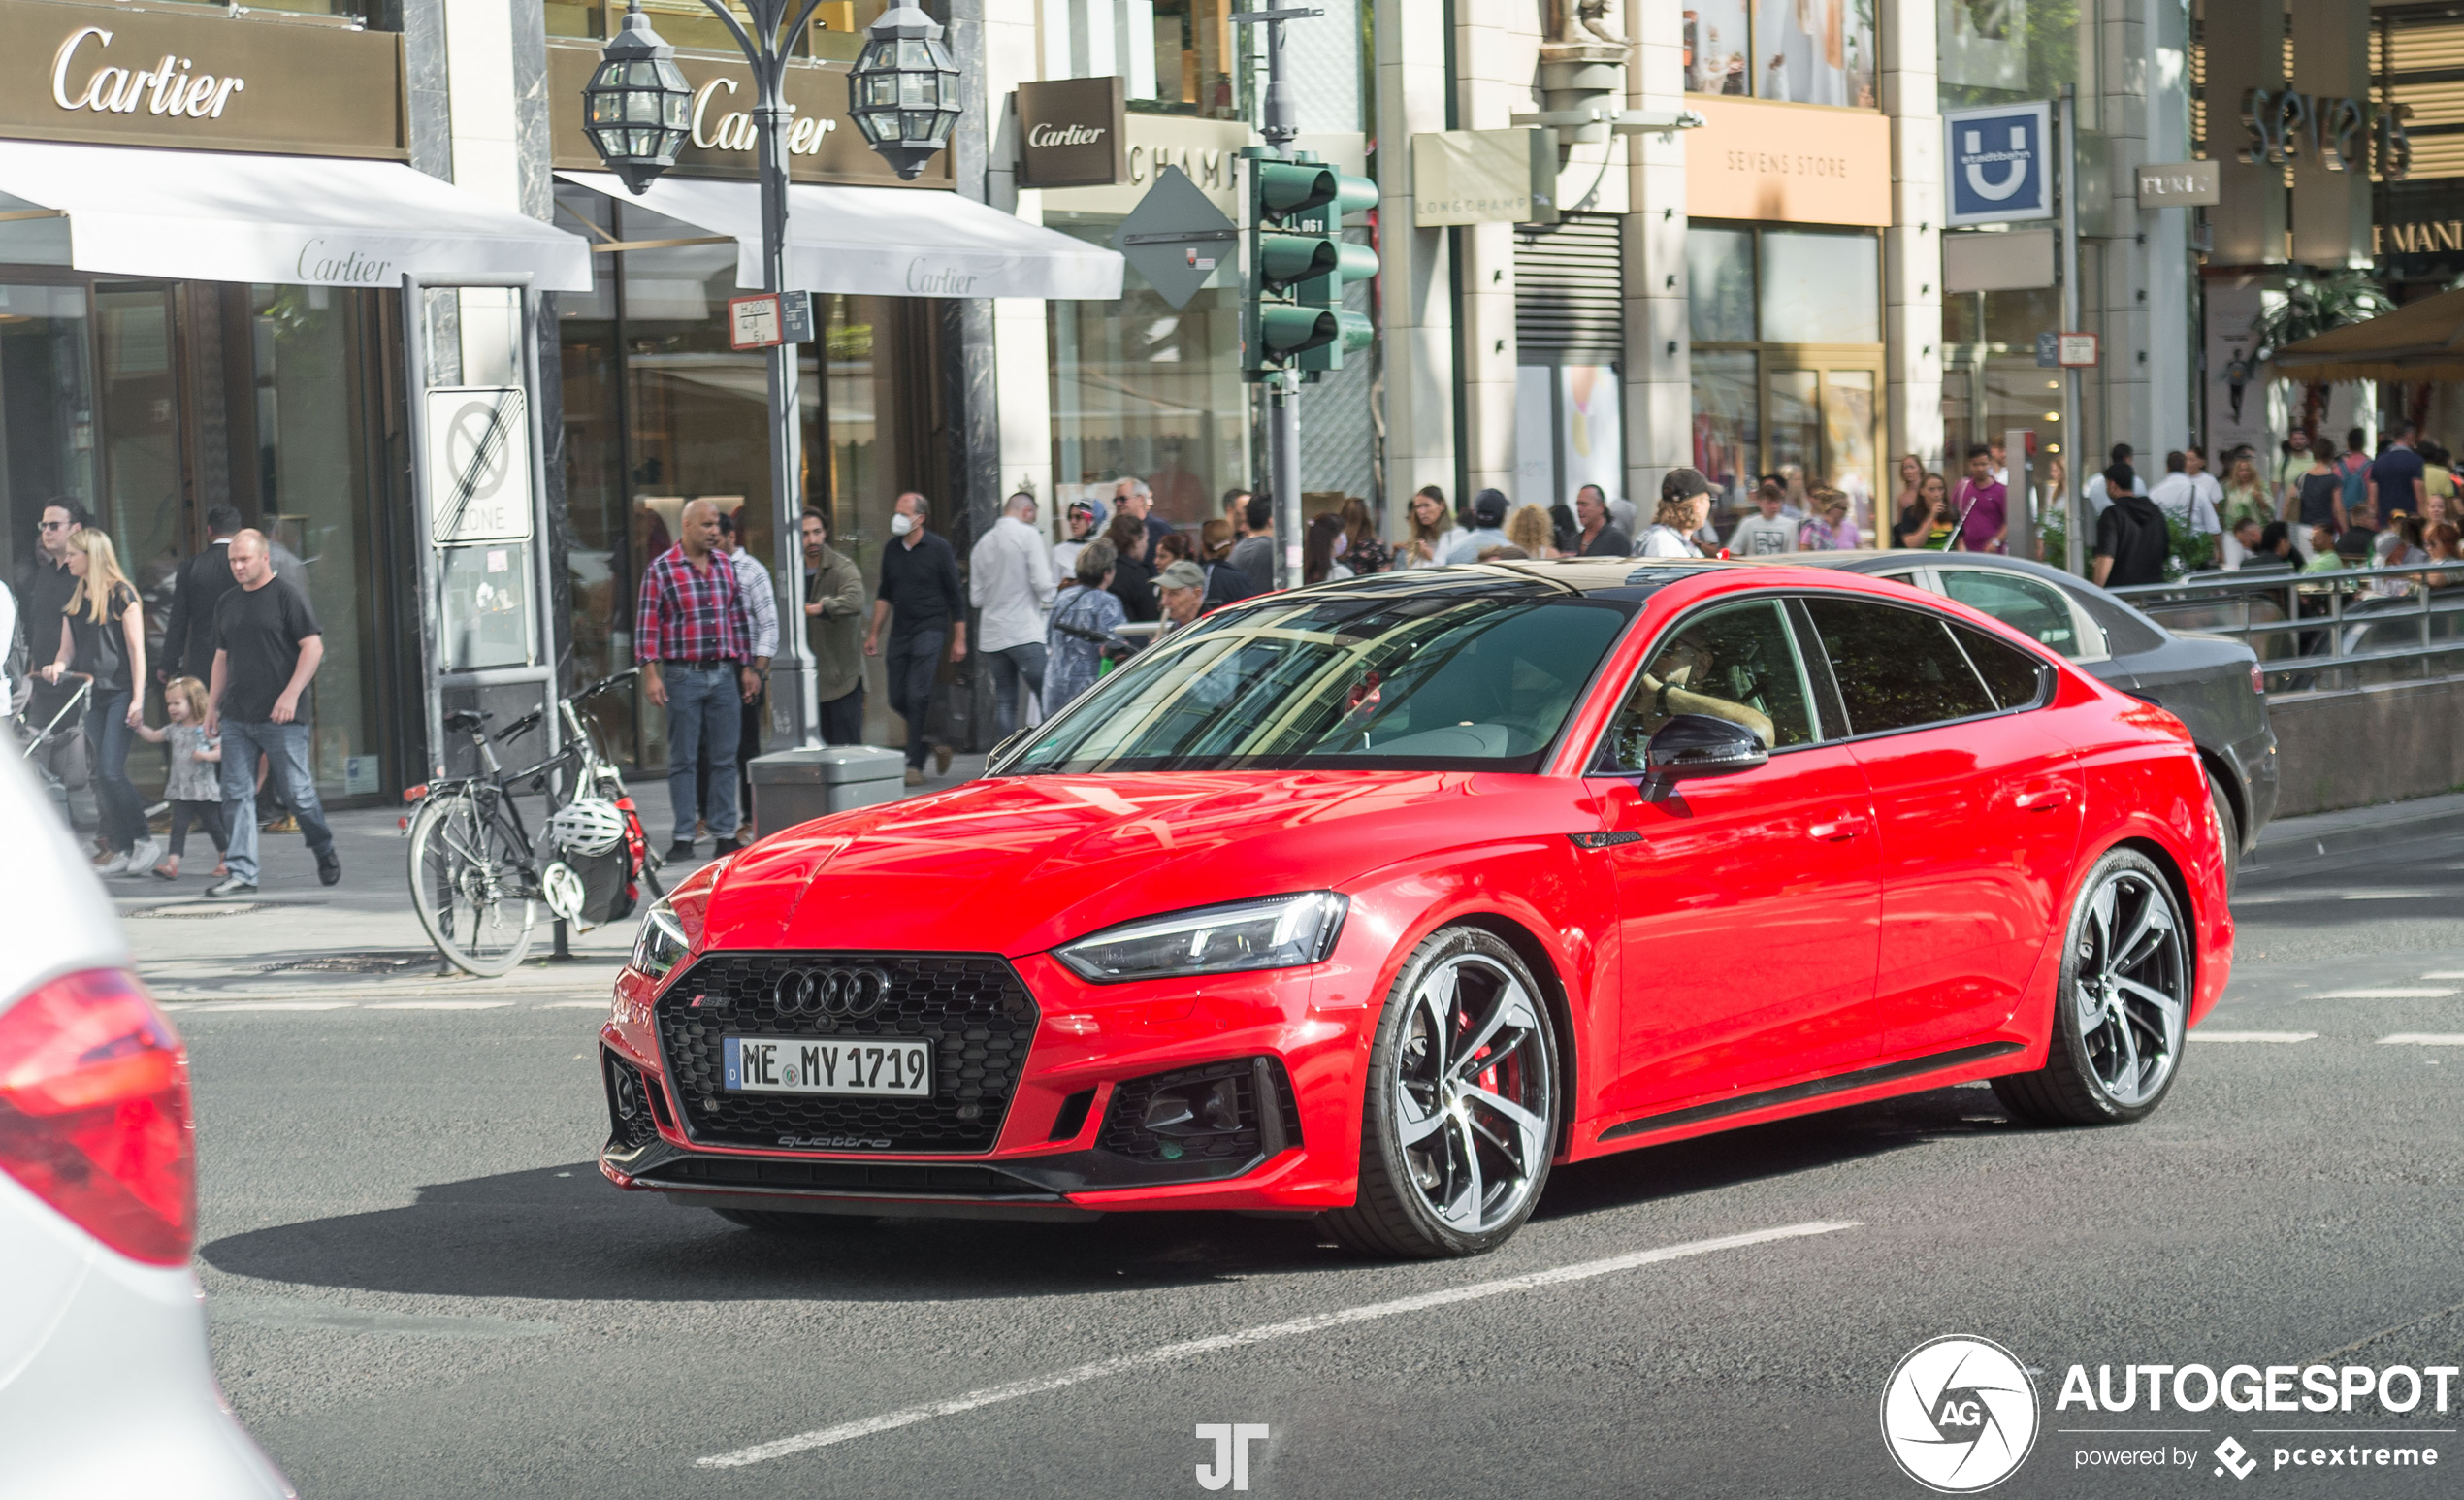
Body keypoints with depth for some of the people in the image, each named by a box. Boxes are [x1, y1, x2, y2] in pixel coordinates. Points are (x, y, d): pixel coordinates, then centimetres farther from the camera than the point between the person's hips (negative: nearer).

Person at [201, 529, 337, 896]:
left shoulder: (287, 595, -4)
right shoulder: (228, 604, 16)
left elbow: (313, 647, -9)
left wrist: (291, 694, -17)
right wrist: (212, 706, 17)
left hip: (280, 717, -6)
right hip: (236, 717, 6)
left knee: (295, 790, -1)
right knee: (236, 794, -1)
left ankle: (324, 849, 23)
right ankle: (240, 872, -1)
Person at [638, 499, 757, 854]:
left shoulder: (726, 565, 11)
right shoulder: (661, 569, -3)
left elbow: (740, 618, 16)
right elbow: (647, 624, -5)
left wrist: (746, 667, 14)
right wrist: (650, 674, -12)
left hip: (724, 674, 4)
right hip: (683, 675, -4)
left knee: (725, 758, 4)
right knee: (683, 760, 0)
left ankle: (724, 833, 9)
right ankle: (683, 836, 4)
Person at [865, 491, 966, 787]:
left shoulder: (939, 549, -5)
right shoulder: (891, 550, 9)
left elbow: (956, 596, -2)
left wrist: (959, 639, -5)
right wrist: (874, 634, 14)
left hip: (930, 629, -6)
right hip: (900, 631, 6)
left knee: (918, 696, -13)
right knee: (898, 699, 4)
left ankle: (915, 765, -9)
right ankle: (934, 744, 24)